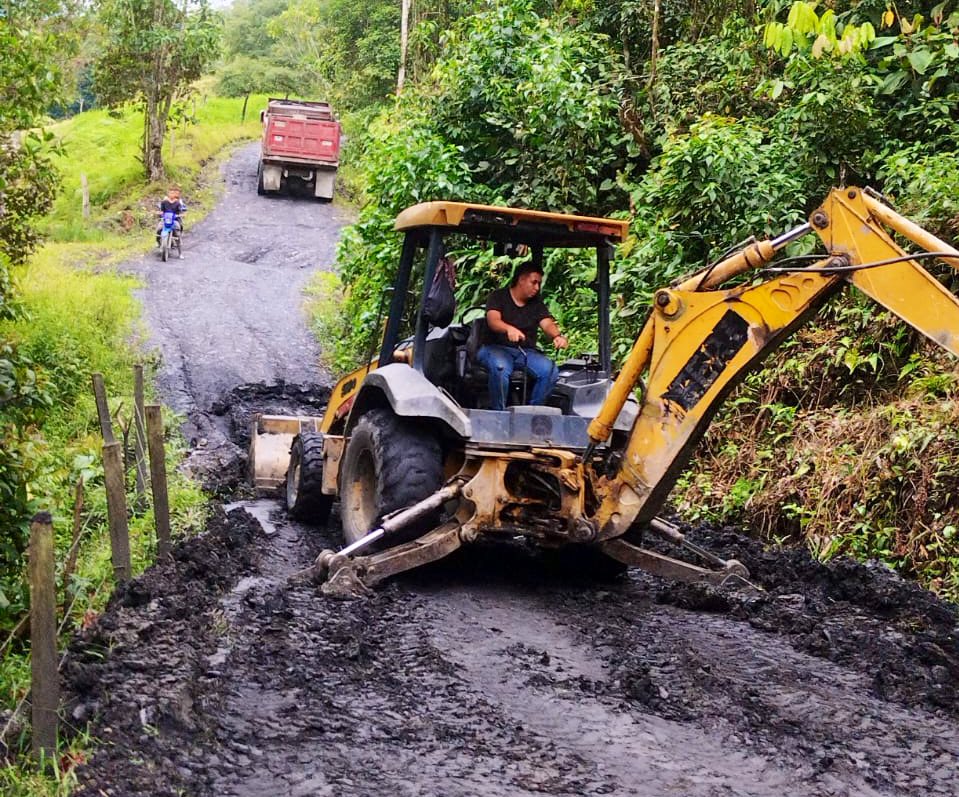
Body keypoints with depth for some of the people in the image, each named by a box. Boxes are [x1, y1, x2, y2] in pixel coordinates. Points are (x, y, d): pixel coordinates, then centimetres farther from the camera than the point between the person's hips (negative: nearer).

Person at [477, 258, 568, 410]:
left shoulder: (537, 304, 14)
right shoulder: (498, 297, 2)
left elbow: (547, 324, -3)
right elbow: (493, 321, -17)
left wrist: (558, 336, -29)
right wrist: (509, 329, -42)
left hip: (526, 351, 4)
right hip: (497, 348, -4)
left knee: (550, 370, -25)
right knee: (500, 367, -39)